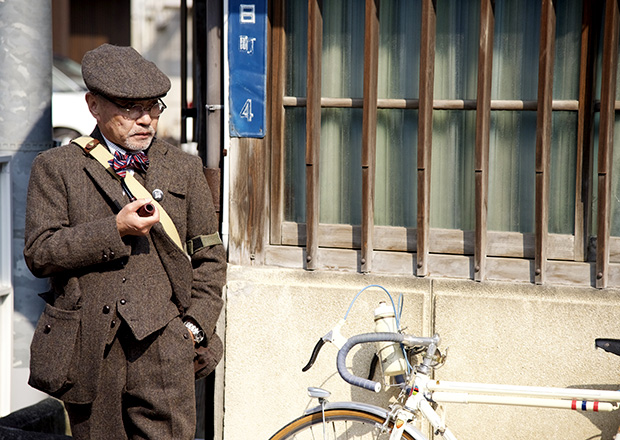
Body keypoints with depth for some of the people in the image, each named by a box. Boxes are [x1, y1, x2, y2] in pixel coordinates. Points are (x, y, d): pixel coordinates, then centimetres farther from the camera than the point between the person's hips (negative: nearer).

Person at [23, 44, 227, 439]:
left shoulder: (185, 168, 12)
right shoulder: (56, 168, 5)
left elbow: (210, 255, 16)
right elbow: (39, 254, -4)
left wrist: (195, 325, 4)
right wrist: (115, 230, -14)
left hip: (163, 351, 1)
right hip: (88, 352, 0)